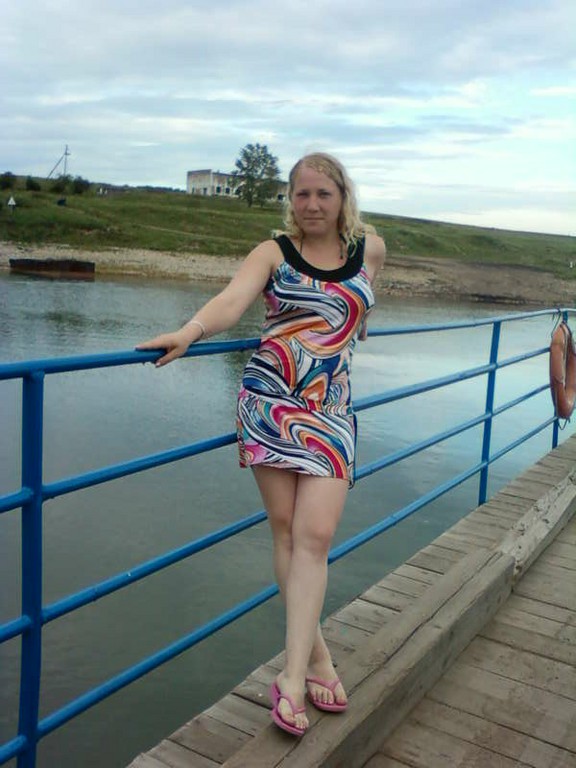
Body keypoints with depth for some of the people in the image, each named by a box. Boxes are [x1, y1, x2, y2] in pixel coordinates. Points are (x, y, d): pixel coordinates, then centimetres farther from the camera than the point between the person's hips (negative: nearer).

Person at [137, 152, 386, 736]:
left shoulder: (370, 249, 10)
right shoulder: (274, 253, 1)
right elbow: (231, 301, -18)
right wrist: (188, 332, -34)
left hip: (330, 411, 1)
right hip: (268, 403, -1)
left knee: (314, 537, -9)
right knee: (285, 529, 1)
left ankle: (292, 679, -5)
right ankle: (316, 658, 15)